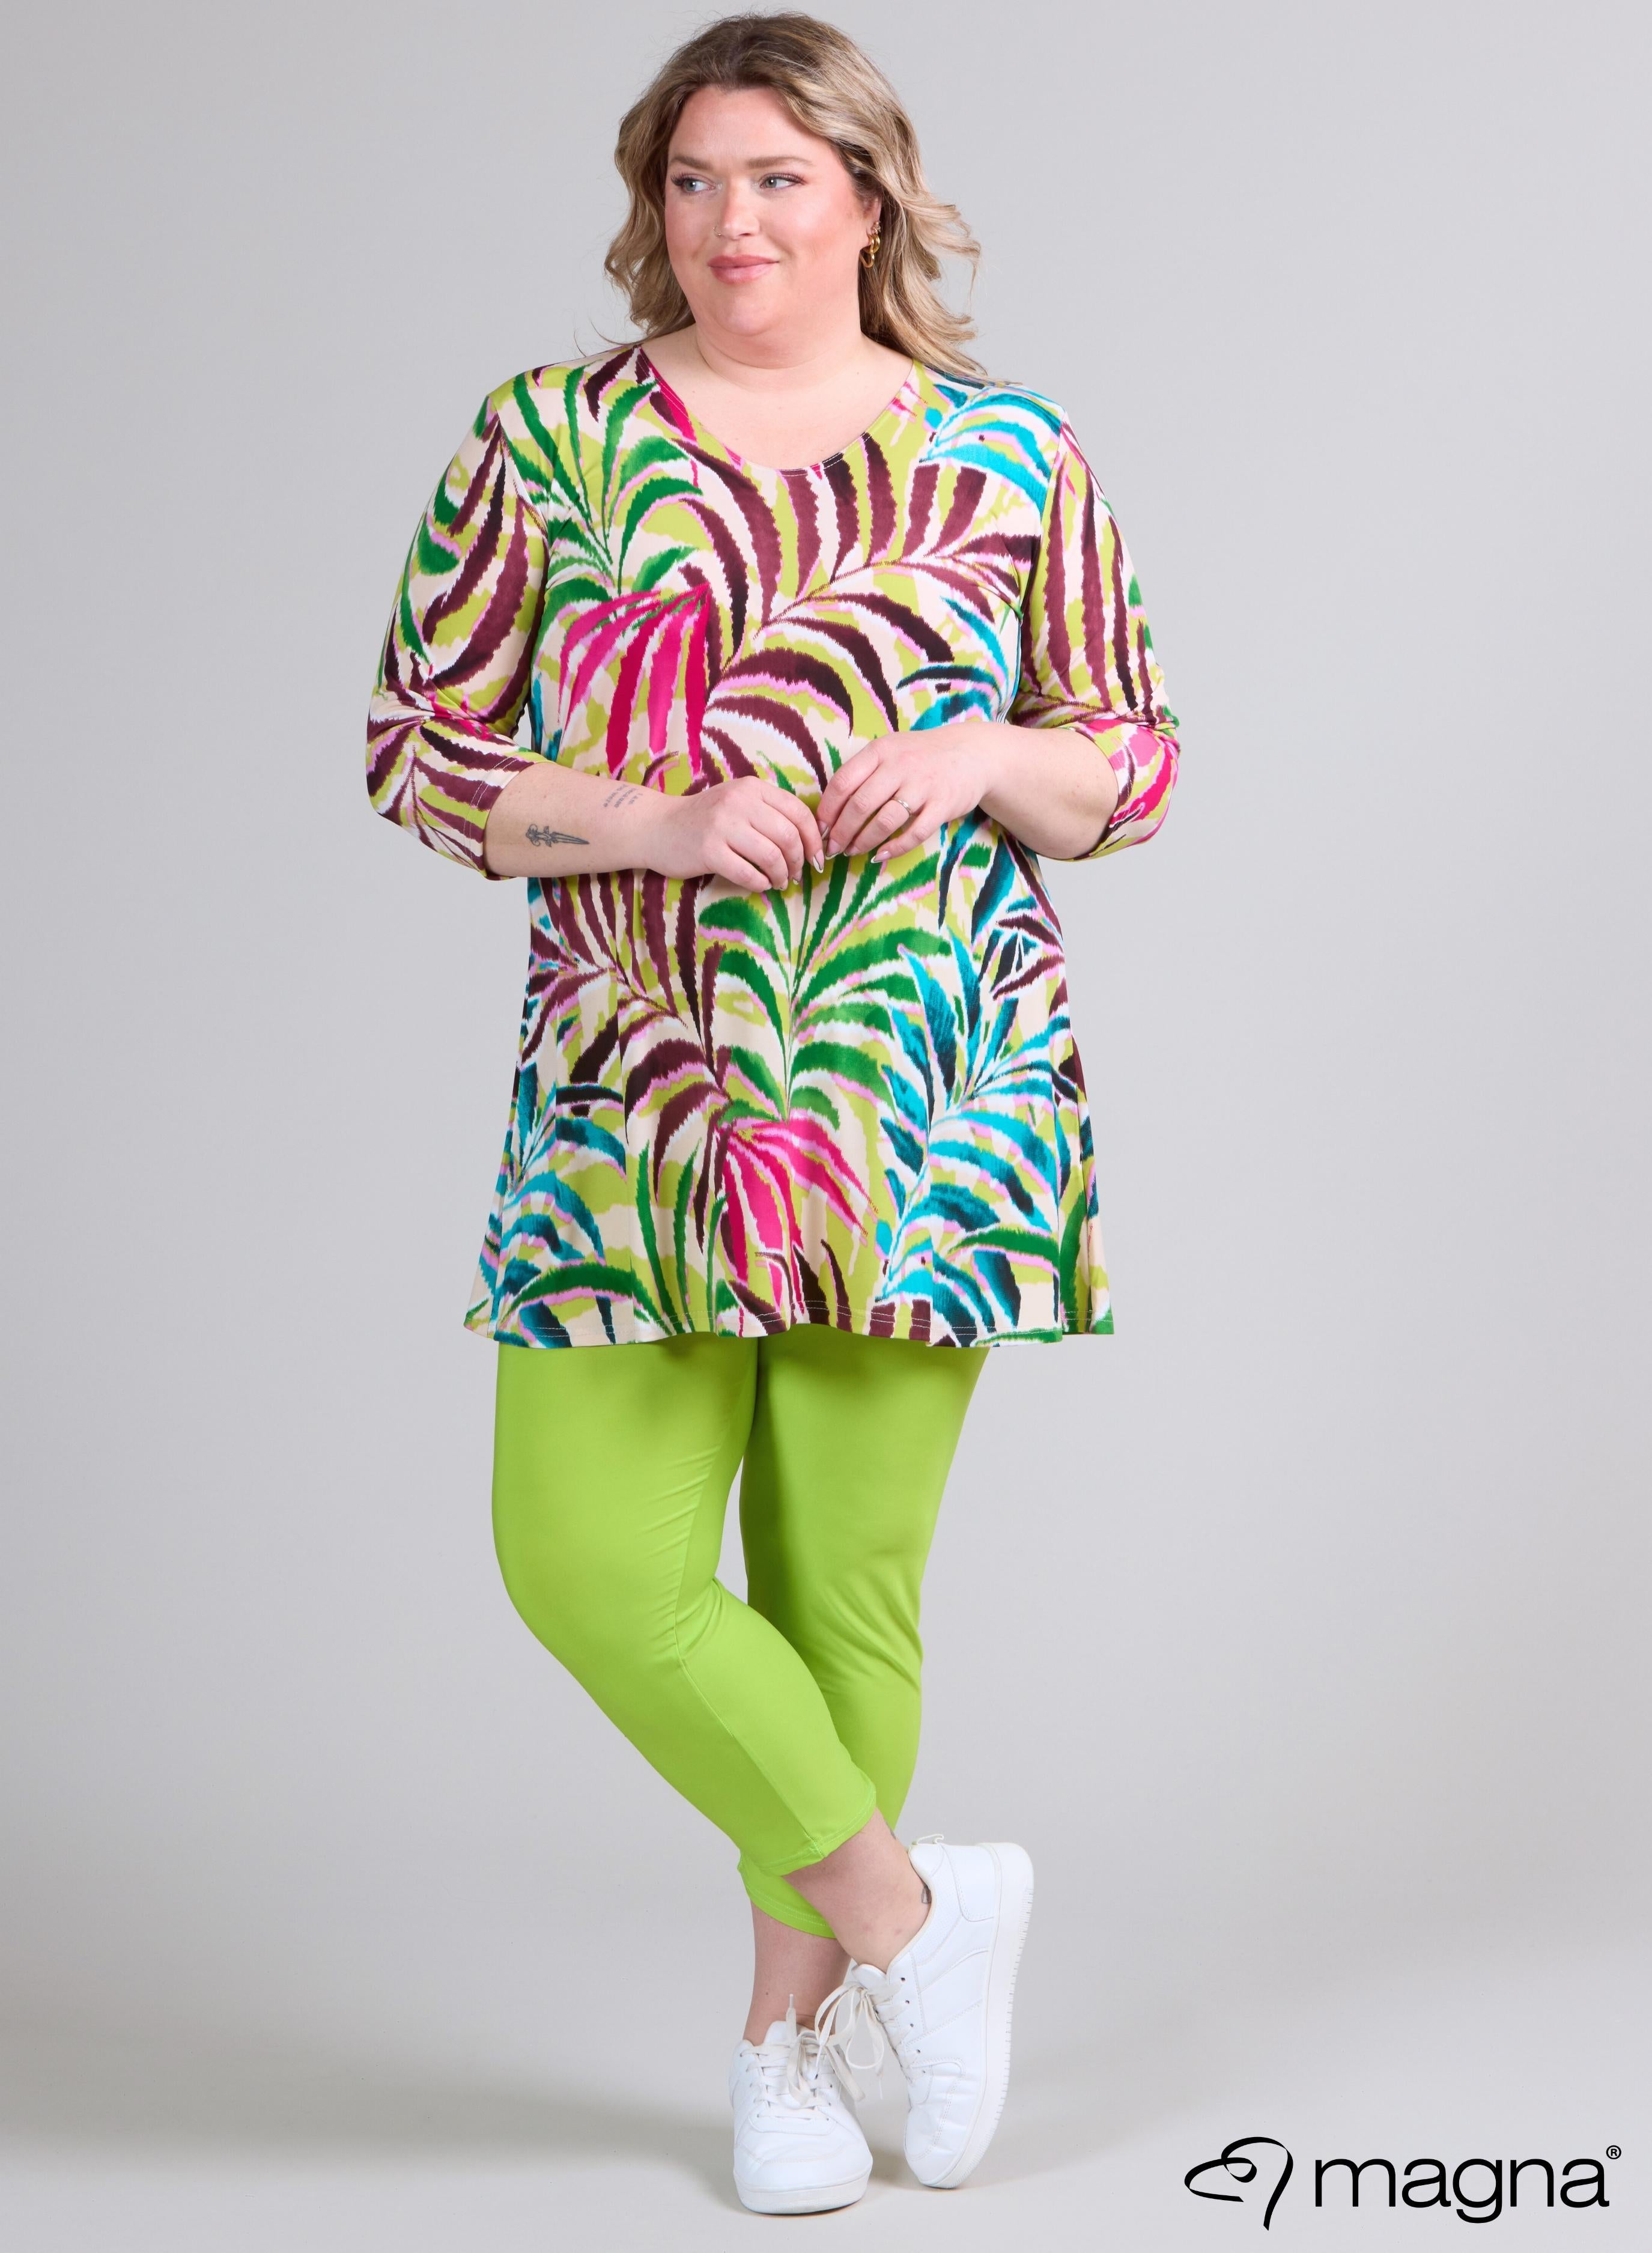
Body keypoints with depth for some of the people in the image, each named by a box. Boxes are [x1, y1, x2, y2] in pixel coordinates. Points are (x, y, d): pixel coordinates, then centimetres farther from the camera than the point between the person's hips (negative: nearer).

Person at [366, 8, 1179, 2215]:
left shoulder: (1012, 456, 5)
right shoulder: (550, 440, 4)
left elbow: (1134, 761, 11)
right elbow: (418, 741, 3)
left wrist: (982, 762, -11)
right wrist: (657, 820, -13)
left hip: (925, 1102, 0)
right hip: (632, 1097, 1)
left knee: (849, 1577, 4)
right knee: (591, 1561, -7)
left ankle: (791, 2025, 23)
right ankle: (908, 1907, 13)